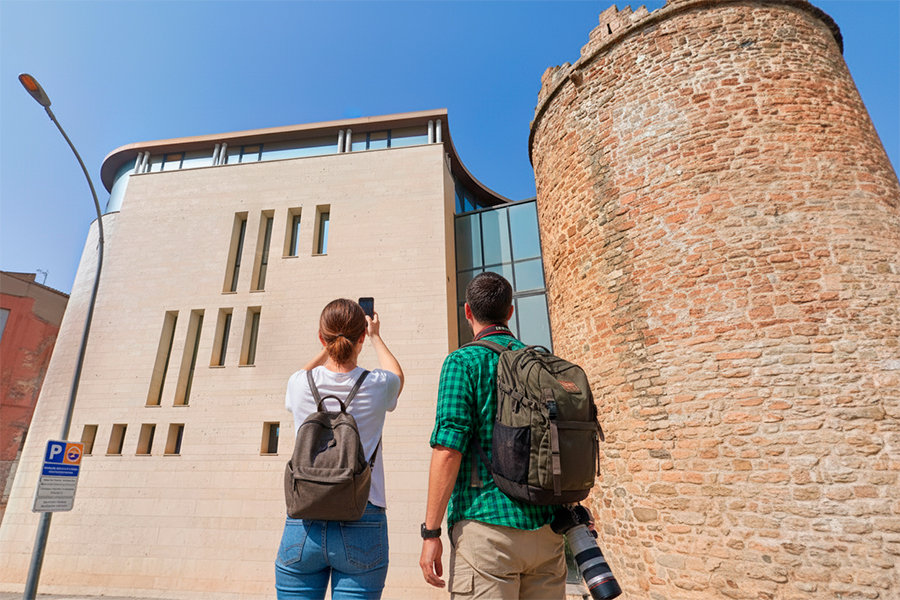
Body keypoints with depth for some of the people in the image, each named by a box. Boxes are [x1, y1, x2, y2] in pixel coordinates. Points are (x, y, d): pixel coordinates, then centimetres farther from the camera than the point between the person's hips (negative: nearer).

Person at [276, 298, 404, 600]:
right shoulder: (377, 386, -8)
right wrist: (376, 337, 31)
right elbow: (397, 374, 19)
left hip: (303, 525, 2)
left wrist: (329, 346, 30)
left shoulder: (302, 385, -6)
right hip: (361, 528, -1)